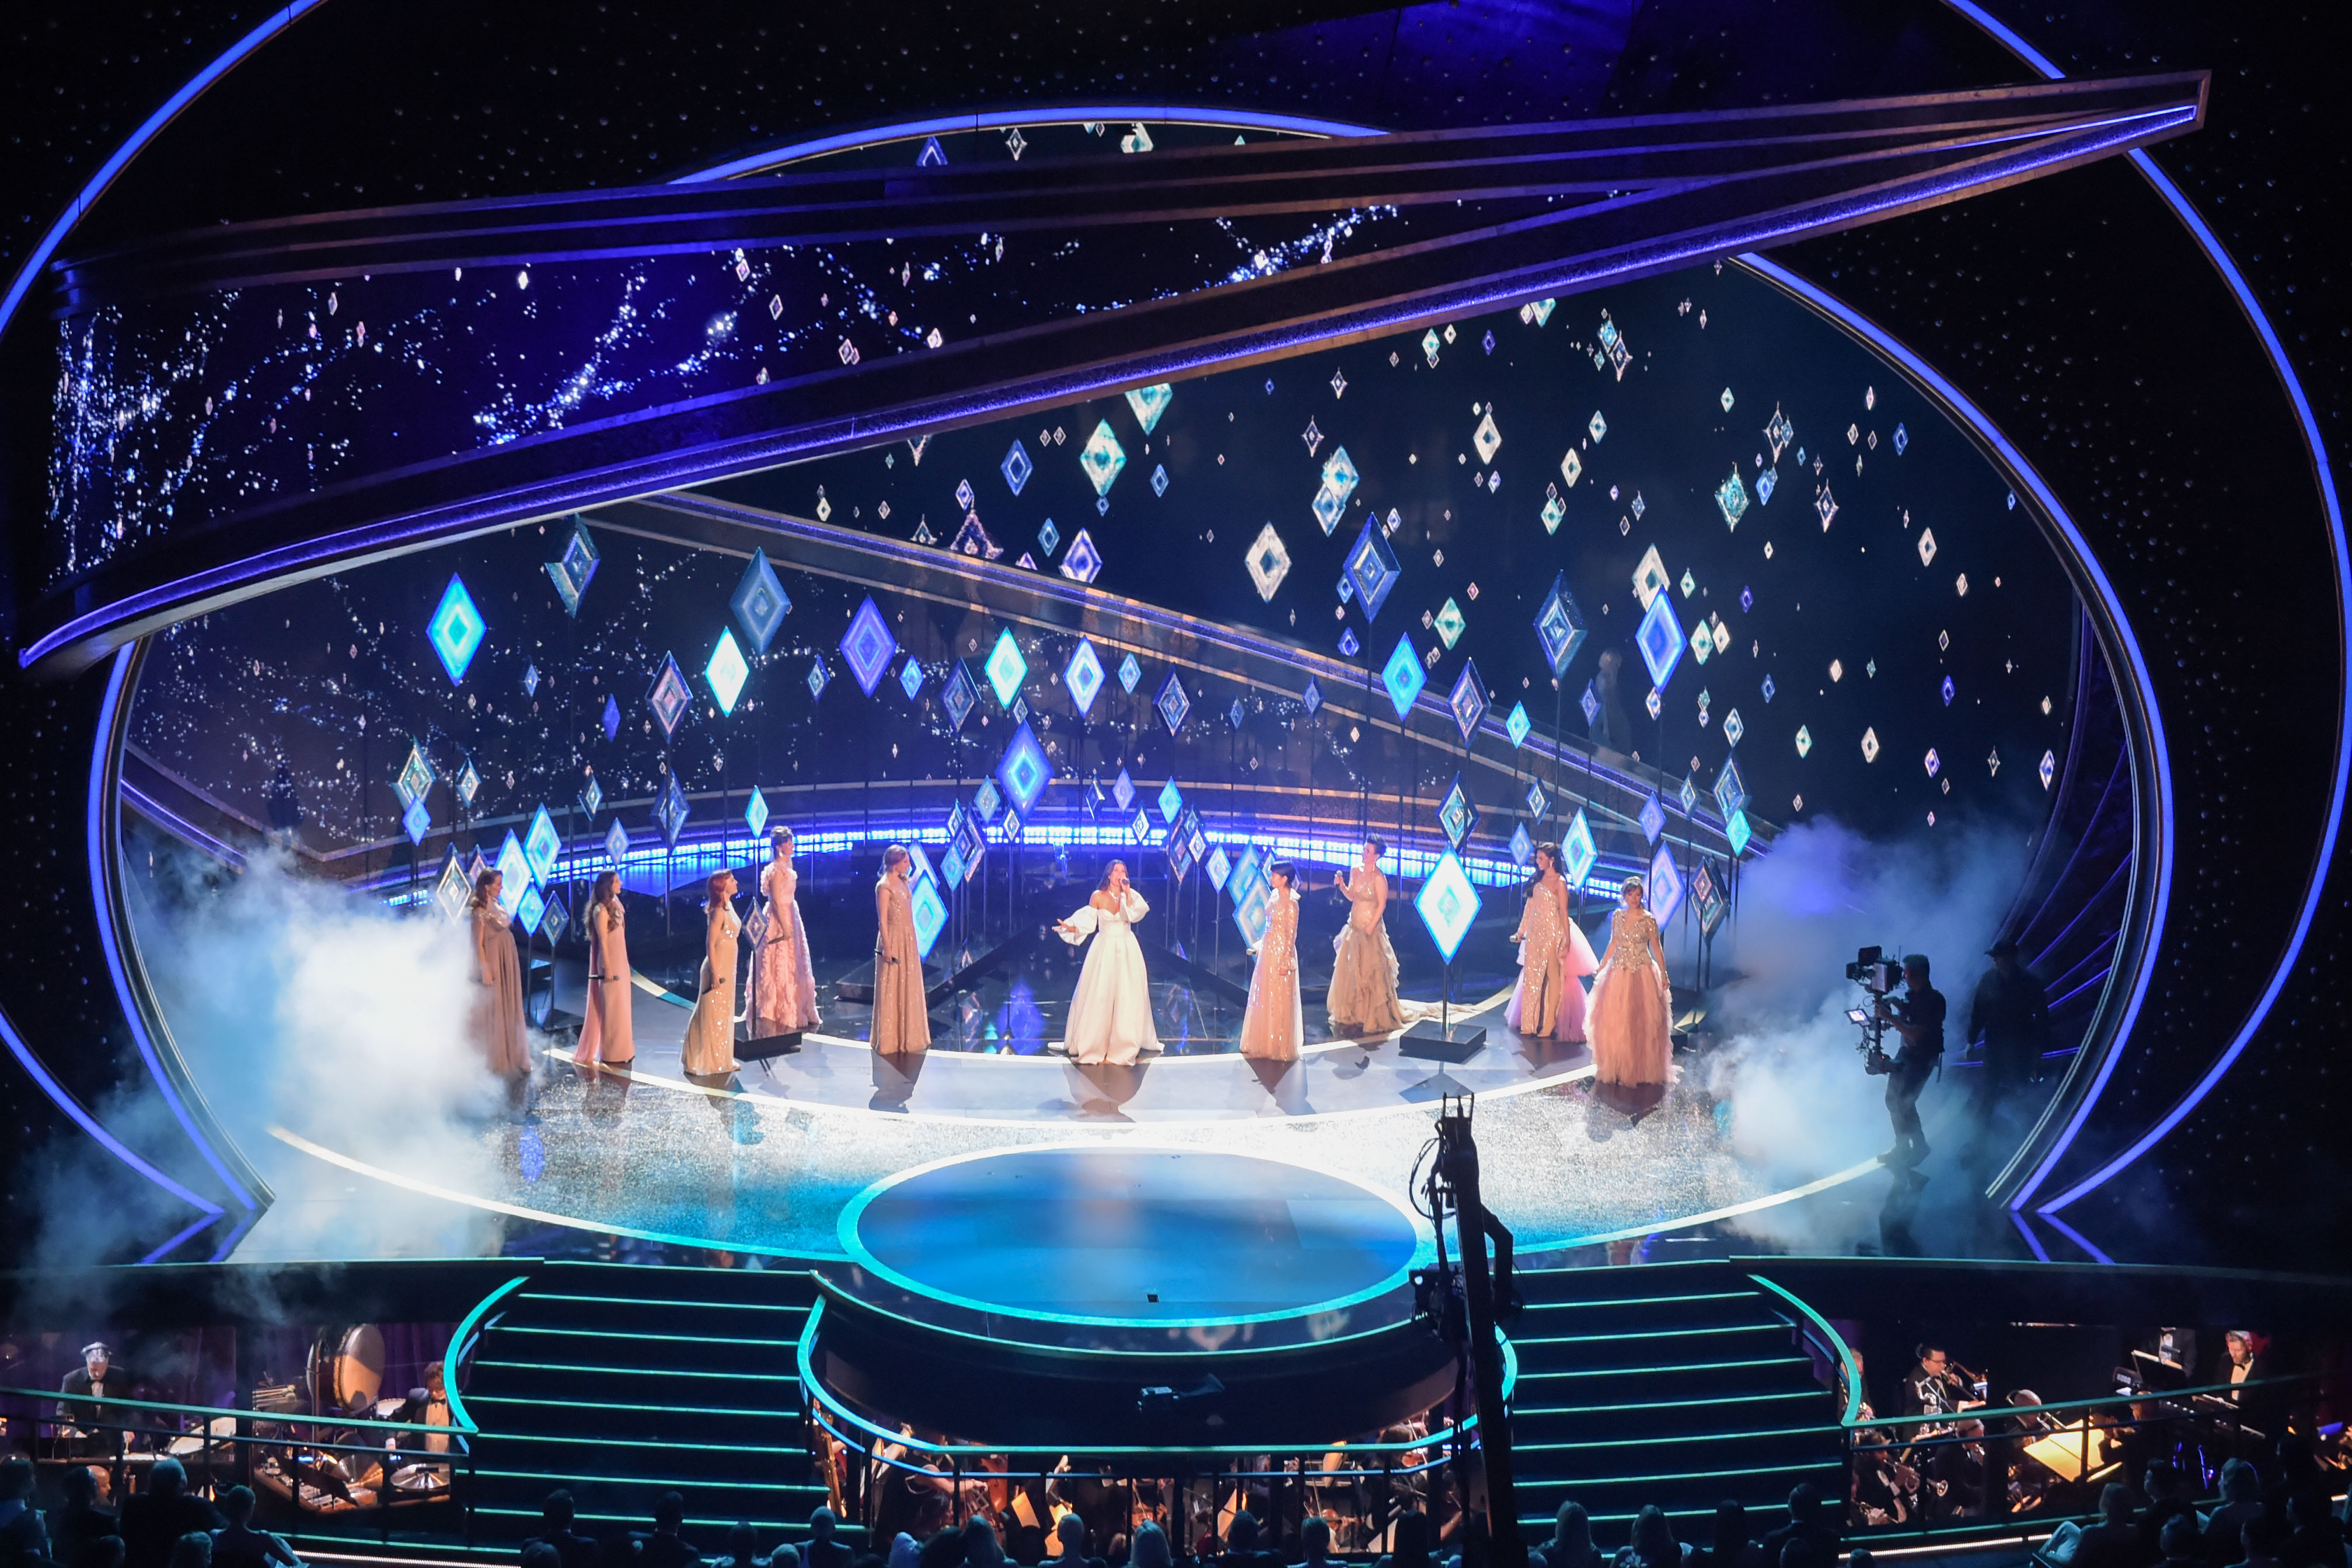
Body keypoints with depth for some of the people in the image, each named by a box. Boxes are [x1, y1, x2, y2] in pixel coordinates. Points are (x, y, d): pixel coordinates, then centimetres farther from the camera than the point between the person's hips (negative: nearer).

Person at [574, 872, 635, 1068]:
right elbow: (602, 941, -17)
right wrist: (608, 969, -19)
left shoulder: (614, 904, 9)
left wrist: (622, 967, 16)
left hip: (620, 962, 9)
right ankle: (612, 1054, 4)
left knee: (620, 1006, 13)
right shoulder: (601, 910, -16)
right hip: (610, 963, -9)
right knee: (612, 1007, -2)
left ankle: (621, 1050, 20)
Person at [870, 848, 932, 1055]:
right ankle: (890, 1040, 6)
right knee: (892, 991, -1)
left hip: (908, 941, 9)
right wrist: (887, 947, -19)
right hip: (893, 941, -9)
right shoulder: (884, 886, -14)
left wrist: (913, 944, 16)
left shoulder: (902, 883, 10)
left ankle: (908, 1036, 22)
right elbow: (882, 920, -16)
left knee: (909, 990, 13)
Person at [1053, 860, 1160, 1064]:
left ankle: (1124, 1046, 10)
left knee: (1127, 997, 1)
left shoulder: (1131, 894, 0)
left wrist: (1127, 894, -19)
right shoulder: (1098, 897, -4)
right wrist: (1069, 927, -16)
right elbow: (1087, 924, -3)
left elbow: (1135, 915, -16)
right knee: (1098, 996, -2)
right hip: (1104, 950, -2)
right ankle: (1092, 1045, 6)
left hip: (1128, 950, 2)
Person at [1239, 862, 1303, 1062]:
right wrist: (1261, 946, 18)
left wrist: (1286, 962, -16)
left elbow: (1291, 934, -17)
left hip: (1281, 953, -9)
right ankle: (1264, 1043, 26)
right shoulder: (1274, 895, 6)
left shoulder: (1290, 903, -18)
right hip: (1268, 951, 9)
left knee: (1279, 1002, 1)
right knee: (1263, 998, 15)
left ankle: (1280, 1048, 11)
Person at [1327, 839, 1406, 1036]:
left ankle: (1372, 1016, 9)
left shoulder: (1378, 878, -17)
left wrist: (1371, 928, -18)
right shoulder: (1356, 871, 4)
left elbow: (1382, 905, -14)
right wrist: (1341, 886, -4)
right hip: (1354, 927, 8)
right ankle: (1352, 1013, 24)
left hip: (1370, 929, -8)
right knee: (1349, 970, 12)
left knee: (1369, 973, -1)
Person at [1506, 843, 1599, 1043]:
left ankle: (1549, 1025, 0)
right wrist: (1521, 931, 14)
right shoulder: (1537, 880, 11)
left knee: (1553, 976, -3)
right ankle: (1529, 1023, 17)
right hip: (1535, 933, 7)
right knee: (1532, 976, 9)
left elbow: (1563, 912, -12)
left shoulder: (1559, 882, -8)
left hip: (1553, 933, -7)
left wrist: (1567, 940, -15)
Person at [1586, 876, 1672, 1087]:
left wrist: (1664, 975, -7)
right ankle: (1615, 1067, 14)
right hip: (1618, 973, 4)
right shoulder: (1618, 916, 6)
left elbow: (1656, 949, -4)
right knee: (1614, 1021, 4)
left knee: (1640, 1021, -3)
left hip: (1642, 975, -4)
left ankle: (1639, 1068, 6)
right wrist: (1601, 968, 17)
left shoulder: (1648, 920, -7)